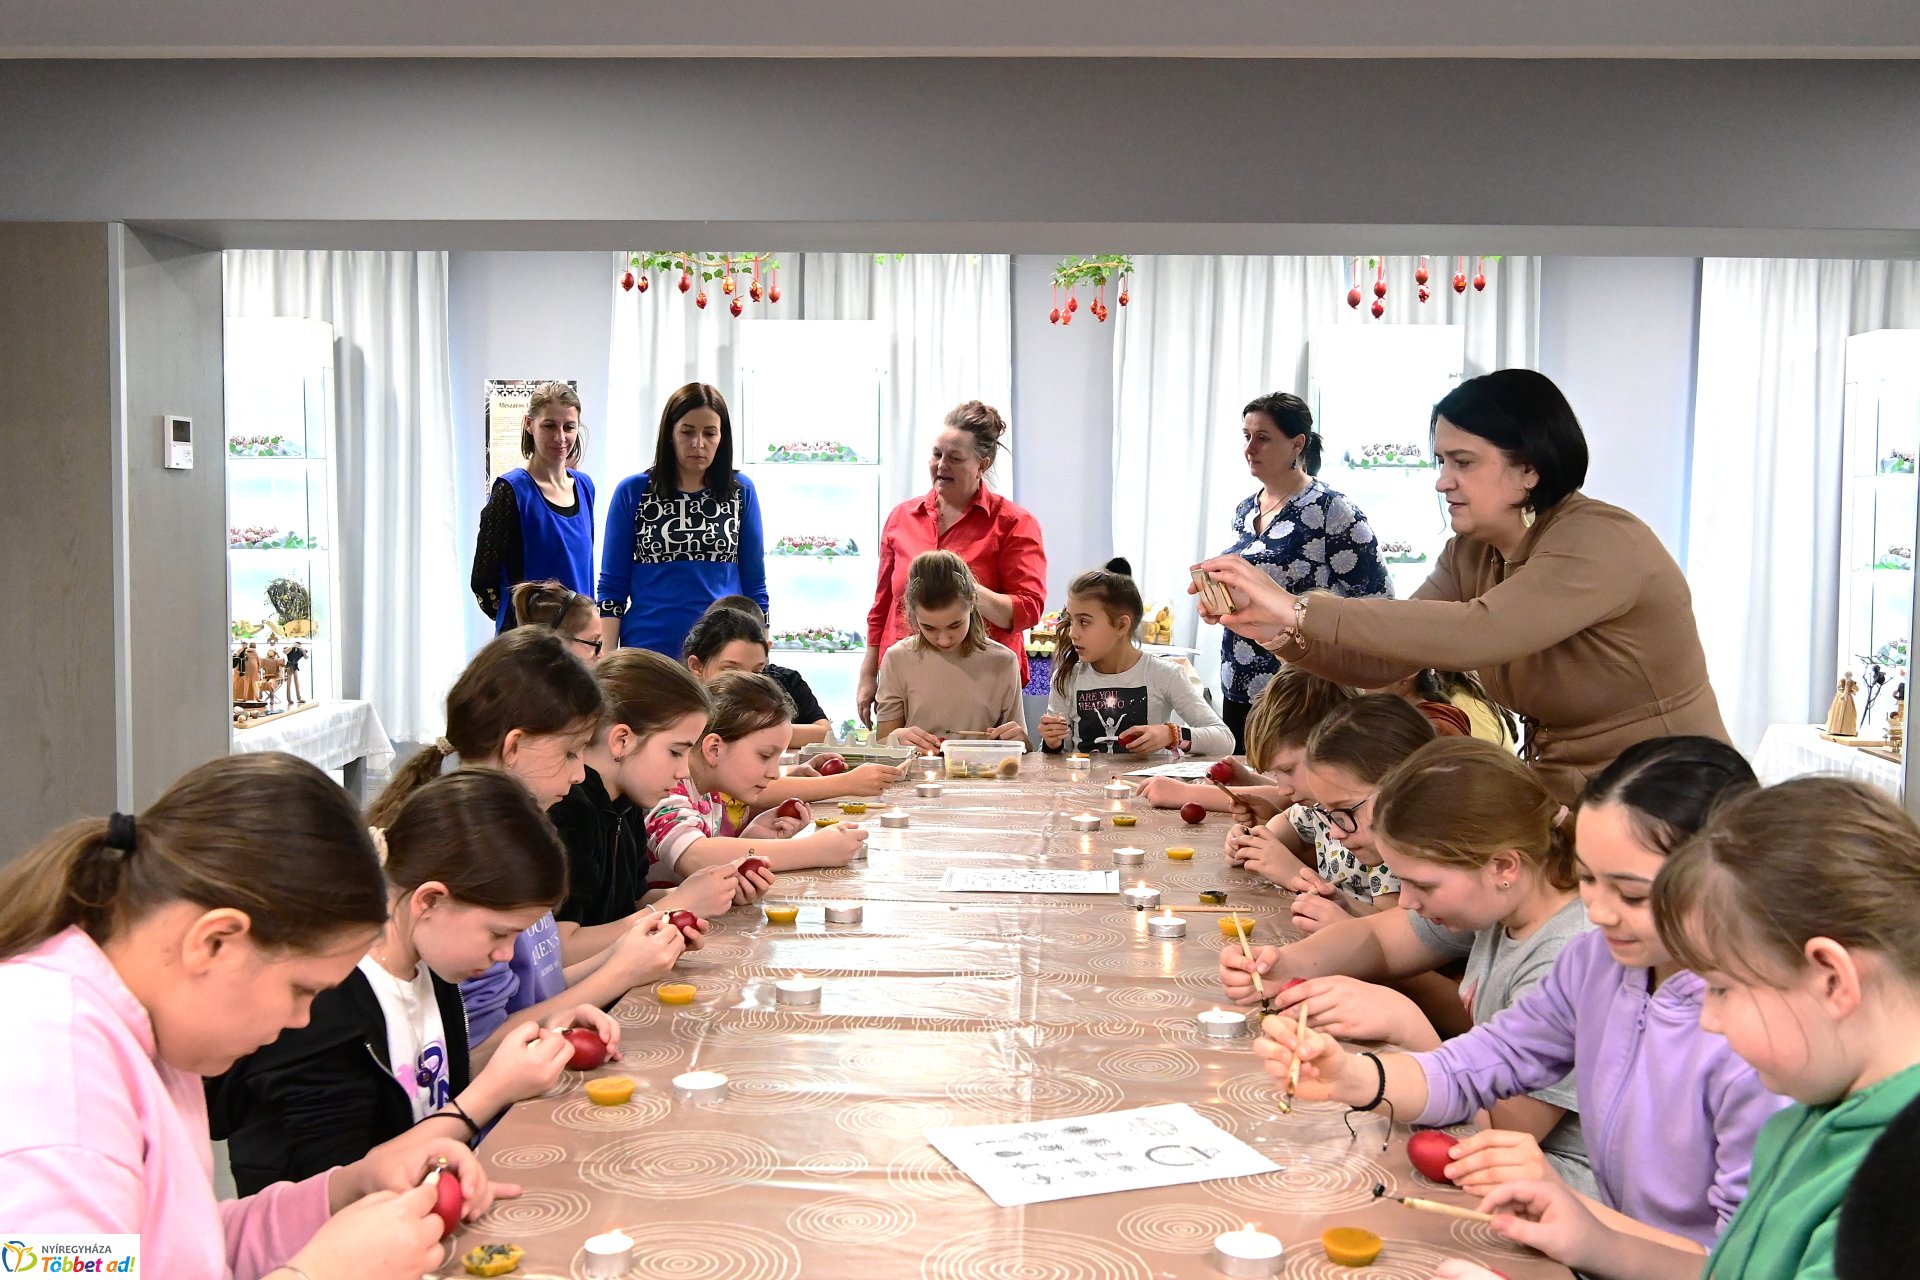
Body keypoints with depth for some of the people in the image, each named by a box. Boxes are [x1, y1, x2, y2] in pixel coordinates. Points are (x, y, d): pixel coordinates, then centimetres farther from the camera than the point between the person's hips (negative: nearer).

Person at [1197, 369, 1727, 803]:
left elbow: (1477, 633, -35)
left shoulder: (1599, 543, -20)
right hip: (1562, 803, 7)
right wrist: (1278, 629, -19)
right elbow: (1384, 662, -1)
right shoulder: (1471, 555, 5)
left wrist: (1298, 609, -35)